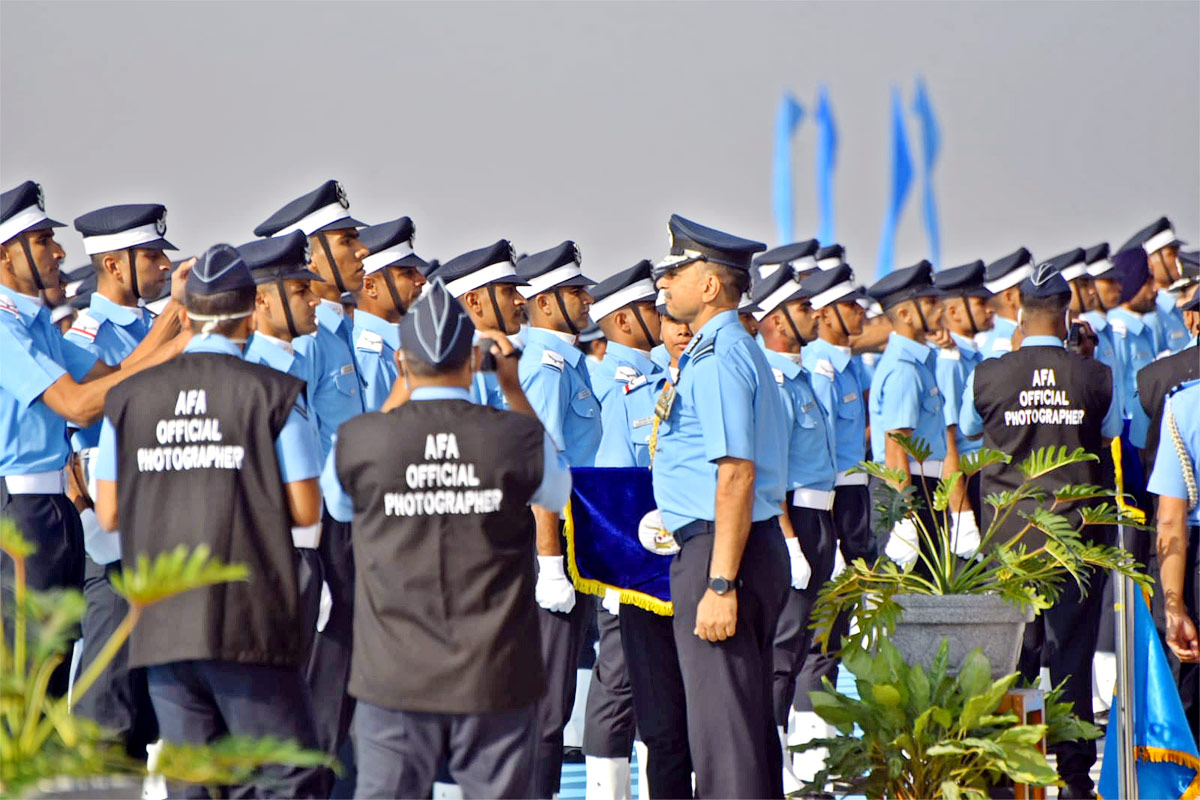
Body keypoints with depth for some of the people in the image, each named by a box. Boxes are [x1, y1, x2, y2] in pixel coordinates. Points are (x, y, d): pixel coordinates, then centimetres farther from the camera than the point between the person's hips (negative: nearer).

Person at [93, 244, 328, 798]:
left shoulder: (129, 397, 5)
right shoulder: (273, 393, -5)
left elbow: (108, 514, 8)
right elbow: (305, 512, -5)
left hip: (161, 622, 4)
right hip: (249, 625, -4)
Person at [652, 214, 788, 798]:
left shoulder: (719, 360, -16)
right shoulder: (733, 351, 17)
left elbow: (737, 474, -23)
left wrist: (720, 584, -26)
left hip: (719, 552, -11)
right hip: (757, 547, 11)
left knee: (722, 722, -8)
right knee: (751, 715, 16)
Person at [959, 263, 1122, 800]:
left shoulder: (987, 377, -6)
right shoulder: (1096, 378, -6)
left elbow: (968, 430, 12)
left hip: (1010, 536, 0)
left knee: (1010, 658, 8)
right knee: (1073, 655, 5)